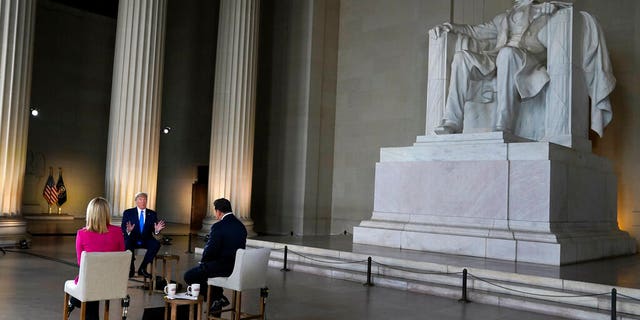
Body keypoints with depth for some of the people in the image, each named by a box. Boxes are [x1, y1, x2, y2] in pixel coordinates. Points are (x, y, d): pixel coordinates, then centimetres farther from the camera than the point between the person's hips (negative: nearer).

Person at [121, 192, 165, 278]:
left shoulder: (152, 214, 7)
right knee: (127, 243, -35)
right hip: (132, 239, -2)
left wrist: (157, 230, -23)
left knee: (156, 244, -29)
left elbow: (154, 231, 1)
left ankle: (142, 268, -17)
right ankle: (131, 268, -15)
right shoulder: (128, 213, 2)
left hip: (146, 241, 2)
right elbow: (123, 229, -6)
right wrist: (128, 230, -29)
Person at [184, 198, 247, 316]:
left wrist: (203, 262, 7)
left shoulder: (218, 226, -16)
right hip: (238, 267, 9)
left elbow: (210, 250, -15)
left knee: (189, 276, 5)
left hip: (224, 267, -9)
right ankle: (218, 298, 30)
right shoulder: (241, 226, 9)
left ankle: (216, 299, 8)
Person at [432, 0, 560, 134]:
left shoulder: (543, 11, 26)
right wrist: (451, 27, 18)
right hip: (495, 58, 4)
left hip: (527, 58, -4)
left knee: (507, 52, -38)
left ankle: (503, 126, -44)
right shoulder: (503, 17, 36)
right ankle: (452, 122, -32)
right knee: (461, 56, -22)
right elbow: (477, 31, 33)